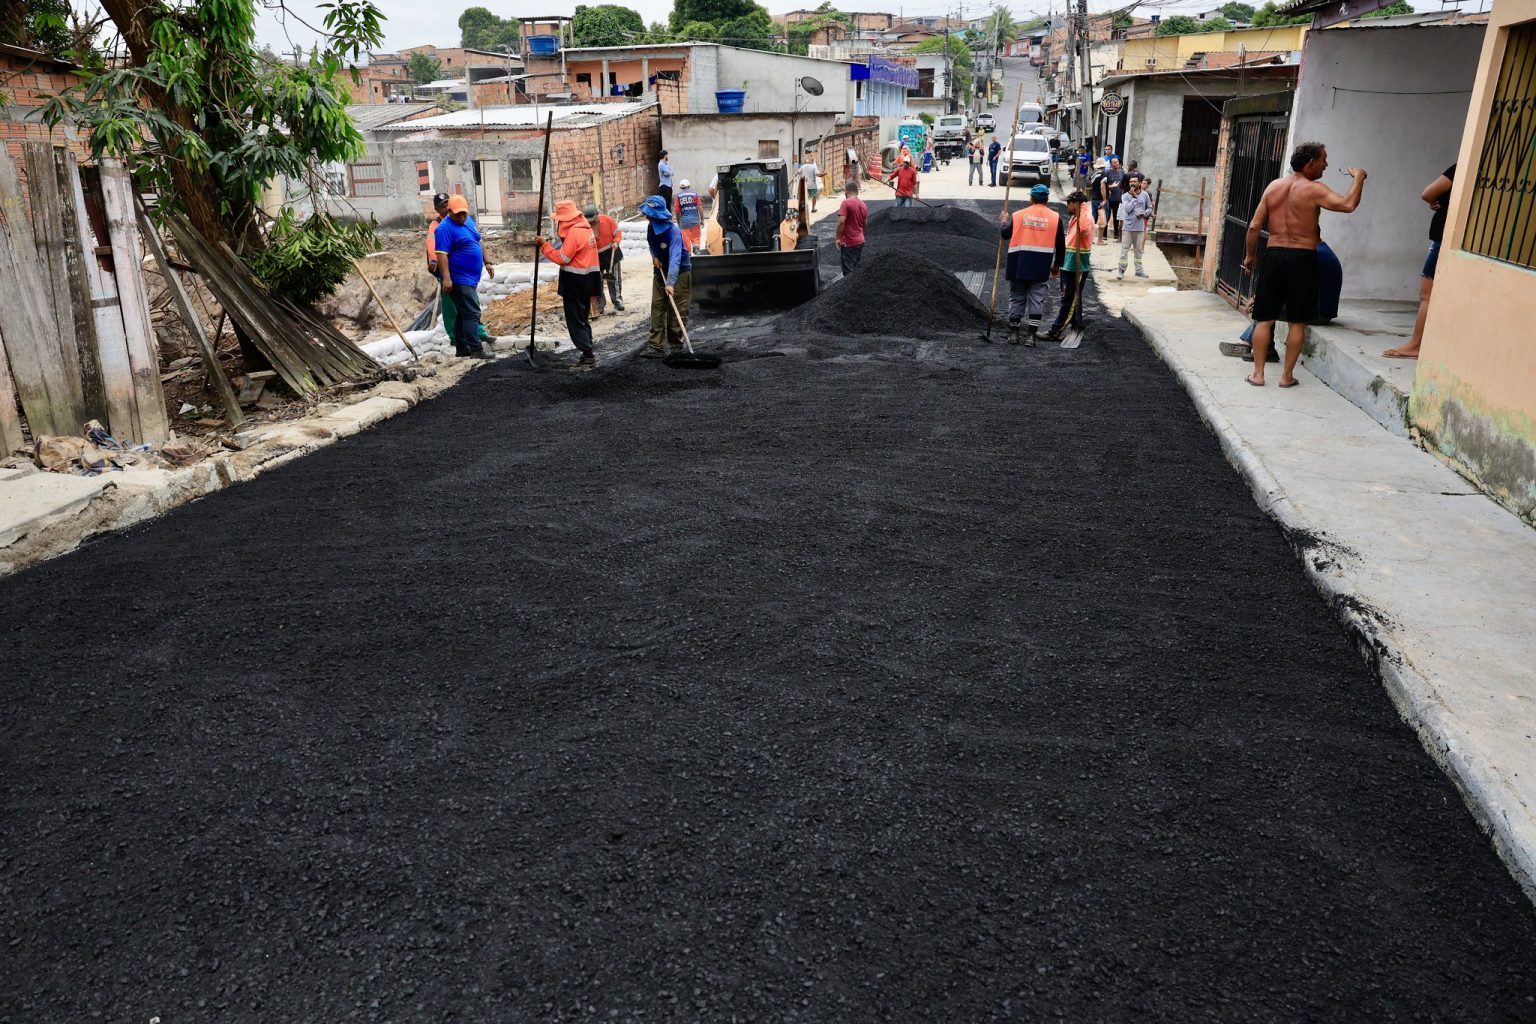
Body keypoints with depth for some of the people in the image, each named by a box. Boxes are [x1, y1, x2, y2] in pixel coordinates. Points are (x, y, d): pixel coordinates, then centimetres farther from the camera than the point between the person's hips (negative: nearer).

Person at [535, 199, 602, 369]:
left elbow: (562, 259, -18)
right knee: (583, 319, 17)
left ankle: (588, 356, -4)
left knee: (575, 322, -3)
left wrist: (544, 245, -13)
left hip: (575, 283, -9)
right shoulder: (585, 228, 11)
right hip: (586, 280, 9)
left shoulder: (574, 232, -19)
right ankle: (589, 354, 20)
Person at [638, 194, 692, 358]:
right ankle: (656, 346, -4)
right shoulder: (651, 227, -5)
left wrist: (670, 283, -44)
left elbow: (675, 258, -36)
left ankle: (675, 342, 12)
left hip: (679, 272, -6)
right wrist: (654, 257, -3)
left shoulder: (673, 231, -27)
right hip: (660, 270, 7)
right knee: (657, 307, -1)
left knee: (677, 308, -2)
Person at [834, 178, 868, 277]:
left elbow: (841, 222, -22)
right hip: (860, 241, 7)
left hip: (848, 243, -7)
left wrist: (838, 238, -13)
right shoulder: (863, 204, 9)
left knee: (848, 272, -3)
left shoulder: (846, 203, -14)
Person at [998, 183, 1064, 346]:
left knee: (1016, 298, 11)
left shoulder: (1018, 215, -1)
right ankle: (1031, 335, 3)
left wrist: (1005, 221, 20)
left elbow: (1005, 234, 0)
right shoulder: (1055, 217, 3)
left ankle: (1013, 333, 14)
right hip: (1041, 267, 0)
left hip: (1019, 265, 0)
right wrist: (1057, 265, 17)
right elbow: (1060, 245, 5)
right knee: (1036, 299, 5)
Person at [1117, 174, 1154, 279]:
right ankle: (1121, 271, 3)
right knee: (1124, 250, -2)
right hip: (1128, 227, -2)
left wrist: (1144, 213, -9)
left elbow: (1150, 208, 10)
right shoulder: (1125, 196, -4)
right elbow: (1128, 209, -17)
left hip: (1140, 227, 2)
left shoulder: (1145, 195, 3)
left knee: (1138, 250, 11)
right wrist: (1134, 197, -15)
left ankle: (1139, 270, 18)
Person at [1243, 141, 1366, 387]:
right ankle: (1287, 376, 8)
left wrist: (1250, 255, 15)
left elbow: (1254, 226, 4)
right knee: (1298, 322, 6)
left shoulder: (1274, 186, 6)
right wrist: (1358, 178, -4)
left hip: (1274, 256, 3)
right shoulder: (1314, 189, -7)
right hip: (1302, 258, -3)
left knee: (1265, 319, 7)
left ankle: (1258, 373, 5)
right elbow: (1348, 205, -21)